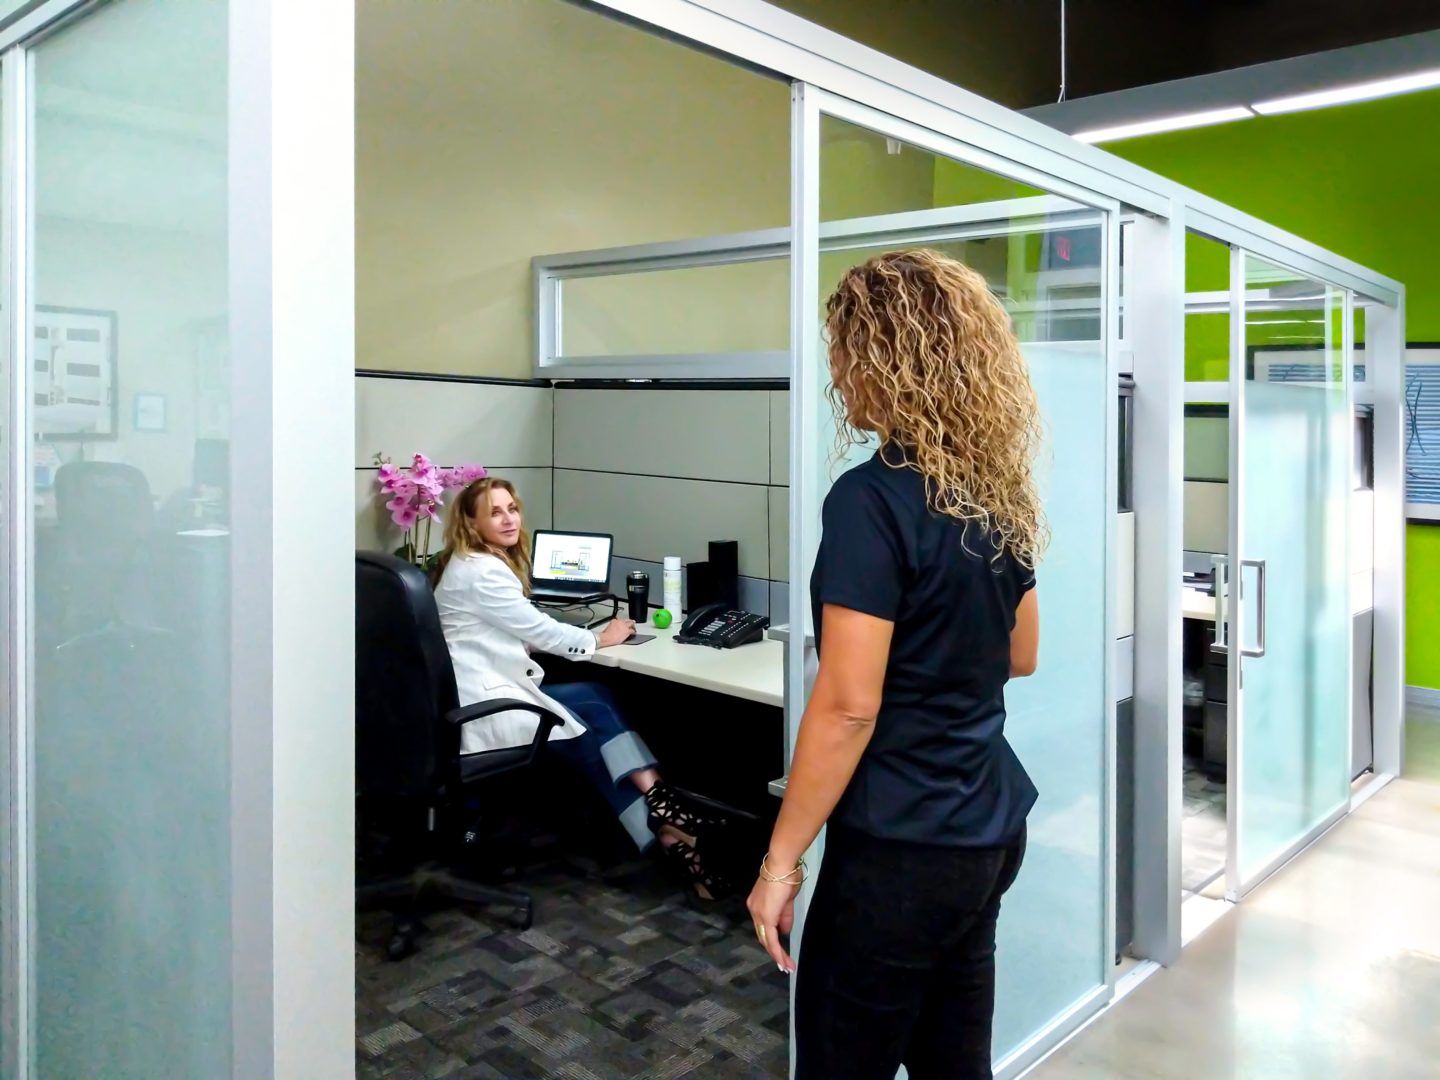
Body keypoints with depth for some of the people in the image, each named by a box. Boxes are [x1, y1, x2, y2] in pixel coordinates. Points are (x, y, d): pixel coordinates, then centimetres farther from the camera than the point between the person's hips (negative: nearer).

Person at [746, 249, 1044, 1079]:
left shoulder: (872, 498, -19)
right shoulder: (1001, 494, 5)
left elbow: (848, 706, -21)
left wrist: (781, 858, -12)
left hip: (902, 849, -8)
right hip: (991, 829, 8)